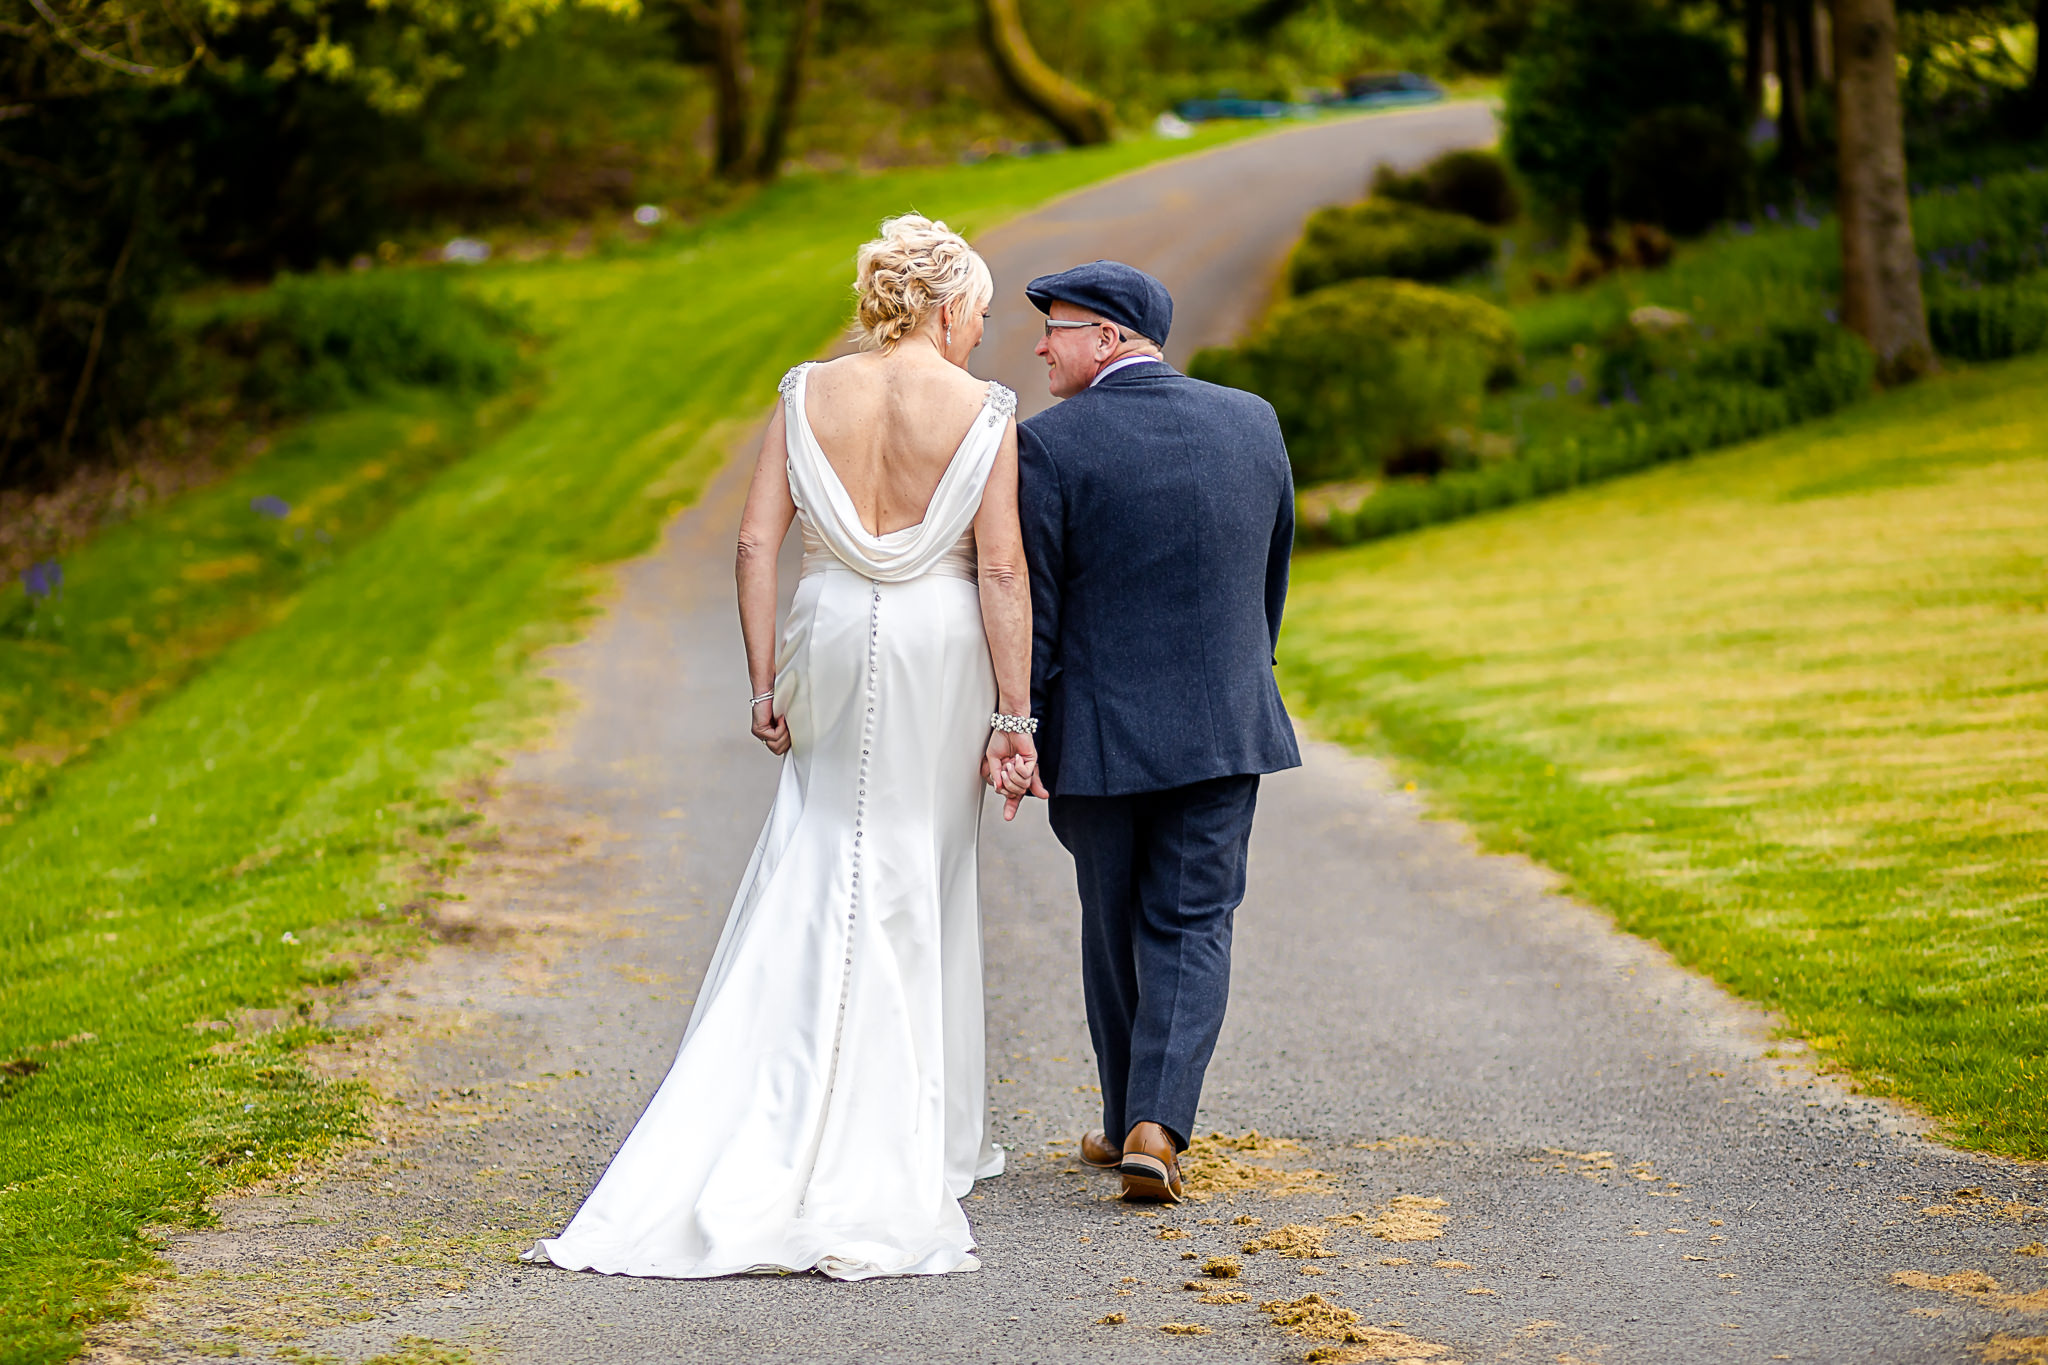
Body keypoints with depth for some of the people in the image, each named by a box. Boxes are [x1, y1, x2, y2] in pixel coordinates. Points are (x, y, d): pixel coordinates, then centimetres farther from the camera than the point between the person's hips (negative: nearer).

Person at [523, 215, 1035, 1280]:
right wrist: (1014, 714, -7)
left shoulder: (807, 395, 2)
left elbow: (757, 541, -2)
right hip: (942, 645, -2)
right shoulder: (981, 411, -6)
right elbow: (1001, 570, -10)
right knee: (918, 881, 8)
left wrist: (764, 684, 3)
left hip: (832, 635, 2)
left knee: (822, 869, 13)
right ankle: (915, 1140, 14)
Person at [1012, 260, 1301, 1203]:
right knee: (1191, 928, 6)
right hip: (1226, 727, 2)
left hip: (1100, 731, -2)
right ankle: (1156, 1127, -8)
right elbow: (1273, 577, 11)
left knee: (1115, 928, 14)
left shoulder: (1050, 444, -12)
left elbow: (1030, 608, -10)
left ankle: (1129, 1123, 25)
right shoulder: (1252, 422, 2)